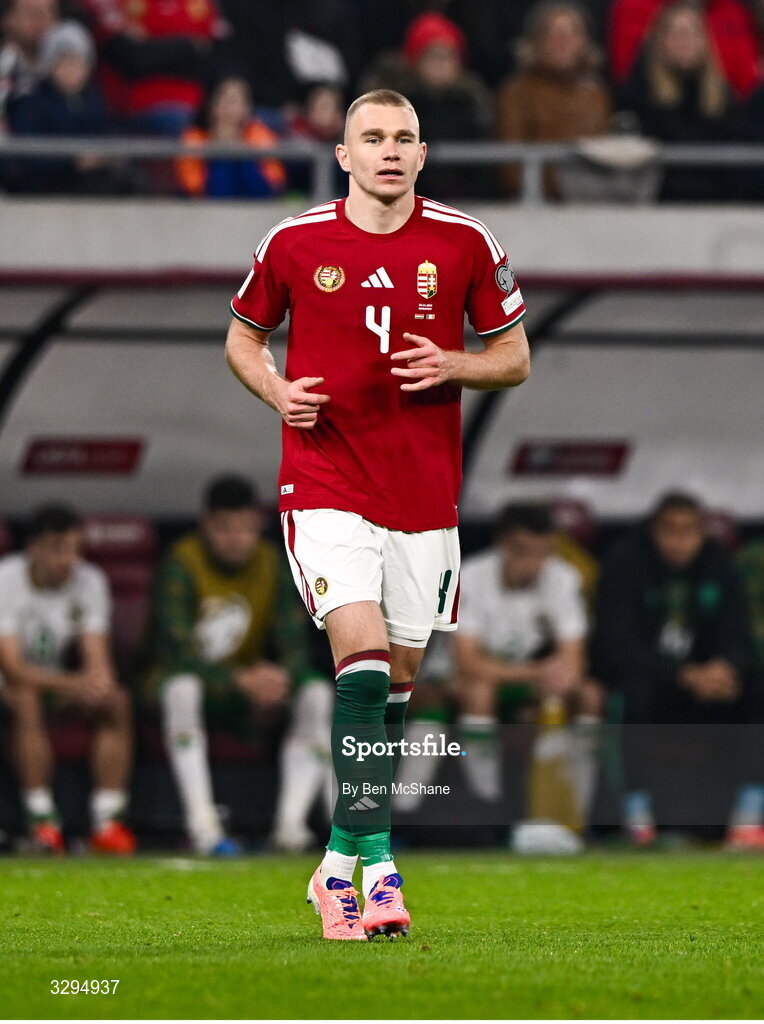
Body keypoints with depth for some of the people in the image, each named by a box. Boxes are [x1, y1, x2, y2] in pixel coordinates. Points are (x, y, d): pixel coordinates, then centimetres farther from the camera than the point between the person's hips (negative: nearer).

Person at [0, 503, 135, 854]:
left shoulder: (89, 581, -4)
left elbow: (96, 656, -10)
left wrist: (99, 681, -36)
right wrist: (72, 683, -41)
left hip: (61, 681, 5)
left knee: (116, 700, -23)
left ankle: (107, 820, -25)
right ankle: (42, 820, -35)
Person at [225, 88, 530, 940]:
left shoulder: (465, 245, 1)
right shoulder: (293, 244, 0)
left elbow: (515, 357, 9)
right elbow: (243, 336, 14)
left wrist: (452, 367, -11)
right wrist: (275, 390, -6)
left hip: (424, 490, 3)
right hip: (324, 481, -3)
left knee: (397, 680, 9)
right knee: (363, 662, -19)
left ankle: (342, 859, 24)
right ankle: (376, 863, -20)